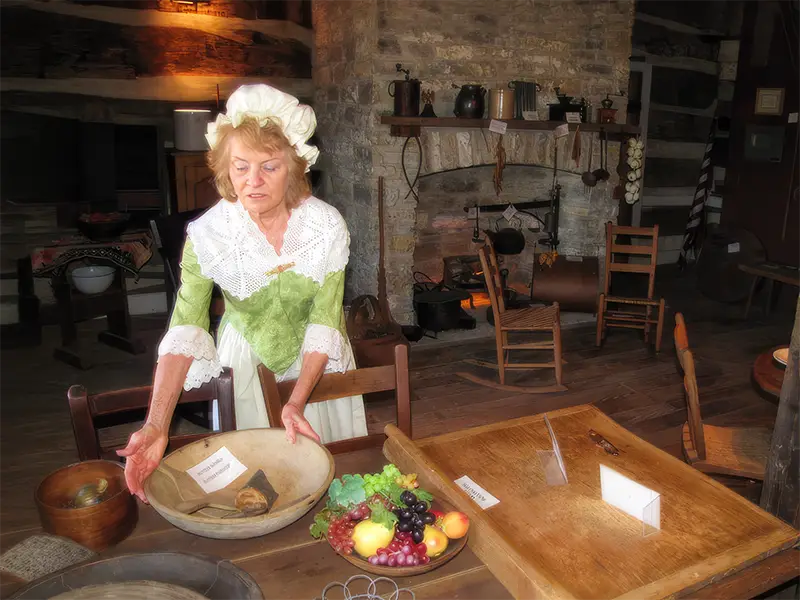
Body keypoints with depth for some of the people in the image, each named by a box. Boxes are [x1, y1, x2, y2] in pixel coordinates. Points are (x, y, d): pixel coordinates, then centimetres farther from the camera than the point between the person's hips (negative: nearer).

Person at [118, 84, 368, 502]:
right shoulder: (206, 234, -21)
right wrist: (156, 425, -35)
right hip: (244, 360, 0)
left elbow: (325, 320, -19)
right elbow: (185, 330, -25)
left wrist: (297, 402, -28)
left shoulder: (327, 226, -21)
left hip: (315, 358, 1)